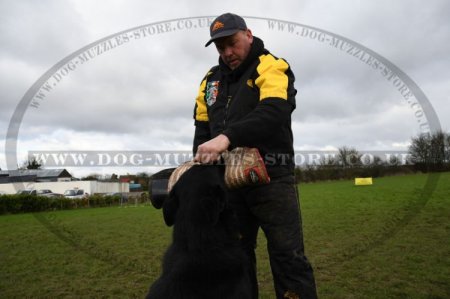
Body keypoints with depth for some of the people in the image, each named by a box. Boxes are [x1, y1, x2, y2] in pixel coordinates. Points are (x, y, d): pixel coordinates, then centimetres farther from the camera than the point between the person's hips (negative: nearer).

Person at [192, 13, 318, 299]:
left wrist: (226, 137, -34)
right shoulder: (211, 80, 17)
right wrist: (202, 160, -4)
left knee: (288, 256, -1)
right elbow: (202, 127, 14)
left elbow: (274, 113, -21)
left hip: (271, 176, -5)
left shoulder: (271, 68, -1)